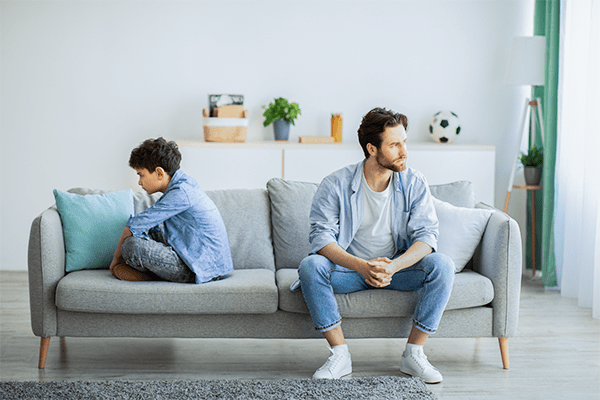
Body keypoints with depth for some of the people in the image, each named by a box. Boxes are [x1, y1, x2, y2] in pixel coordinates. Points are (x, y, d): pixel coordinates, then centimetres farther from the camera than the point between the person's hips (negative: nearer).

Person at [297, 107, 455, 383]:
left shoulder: (414, 183, -6)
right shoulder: (336, 185, -12)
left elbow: (427, 235, -13)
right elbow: (321, 237, -18)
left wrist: (393, 266, -33)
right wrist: (362, 266, -35)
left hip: (398, 267, 1)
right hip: (349, 268, -1)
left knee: (442, 265, -25)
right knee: (310, 266, -30)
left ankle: (413, 354, -16)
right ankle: (340, 355, -20)